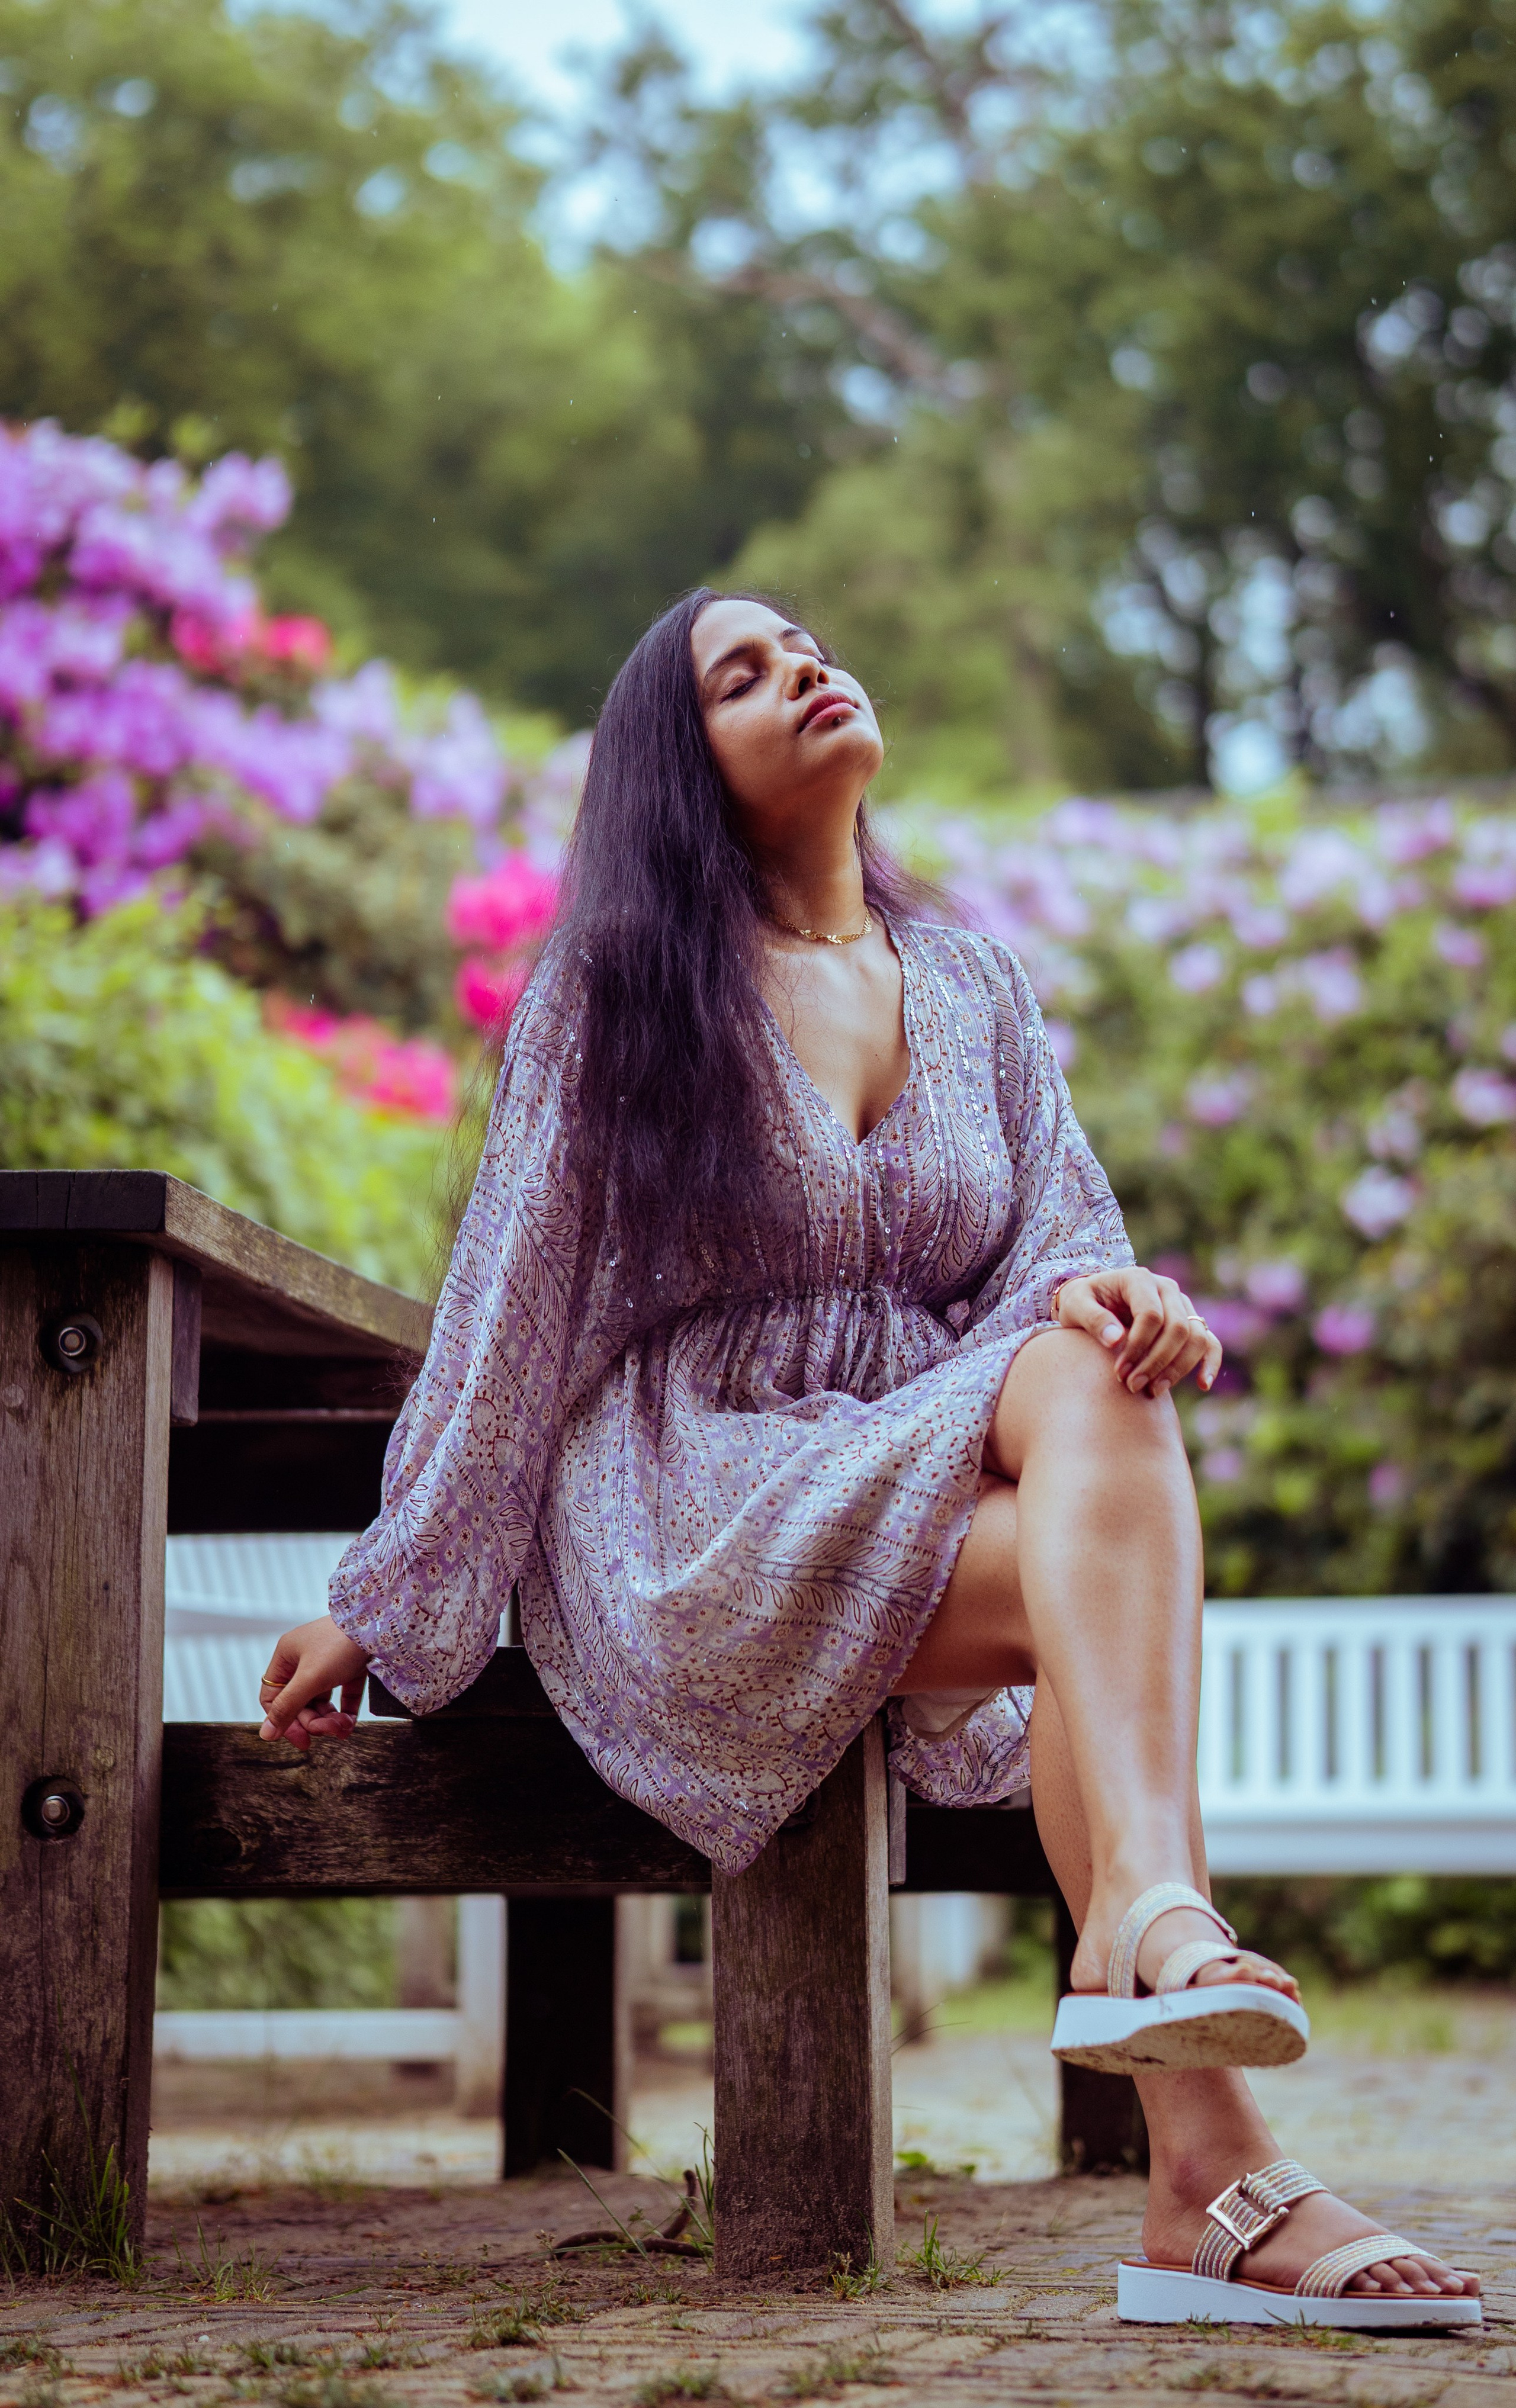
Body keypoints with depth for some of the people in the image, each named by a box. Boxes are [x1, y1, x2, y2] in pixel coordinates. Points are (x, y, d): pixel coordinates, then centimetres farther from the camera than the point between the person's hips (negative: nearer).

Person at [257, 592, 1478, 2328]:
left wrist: (1108, 1297, -18)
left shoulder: (973, 989, 18)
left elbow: (1061, 1241, 7)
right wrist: (381, 1603, 5)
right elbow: (509, 1318, 6)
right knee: (1114, 1574, -31)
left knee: (1093, 1371, -33)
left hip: (934, 1493, 4)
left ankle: (1144, 1907, -51)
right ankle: (1212, 2176, -48)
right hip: (687, 1534, -4)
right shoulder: (617, 994, 6)